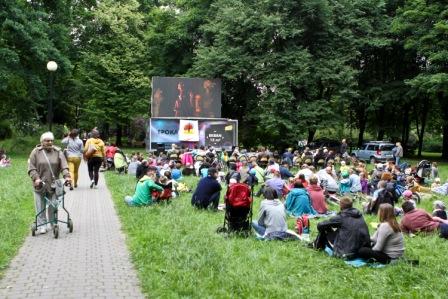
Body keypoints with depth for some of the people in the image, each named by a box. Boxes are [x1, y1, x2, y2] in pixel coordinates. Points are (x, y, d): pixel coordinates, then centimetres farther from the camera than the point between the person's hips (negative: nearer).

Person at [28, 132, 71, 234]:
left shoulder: (58, 152, 5)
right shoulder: (36, 152, 2)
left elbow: (64, 166, -3)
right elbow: (31, 168, 0)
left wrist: (67, 176, -19)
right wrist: (36, 178, -15)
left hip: (53, 185, 1)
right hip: (40, 185, -1)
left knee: (53, 206, 5)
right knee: (40, 207, 3)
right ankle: (41, 225, 13)